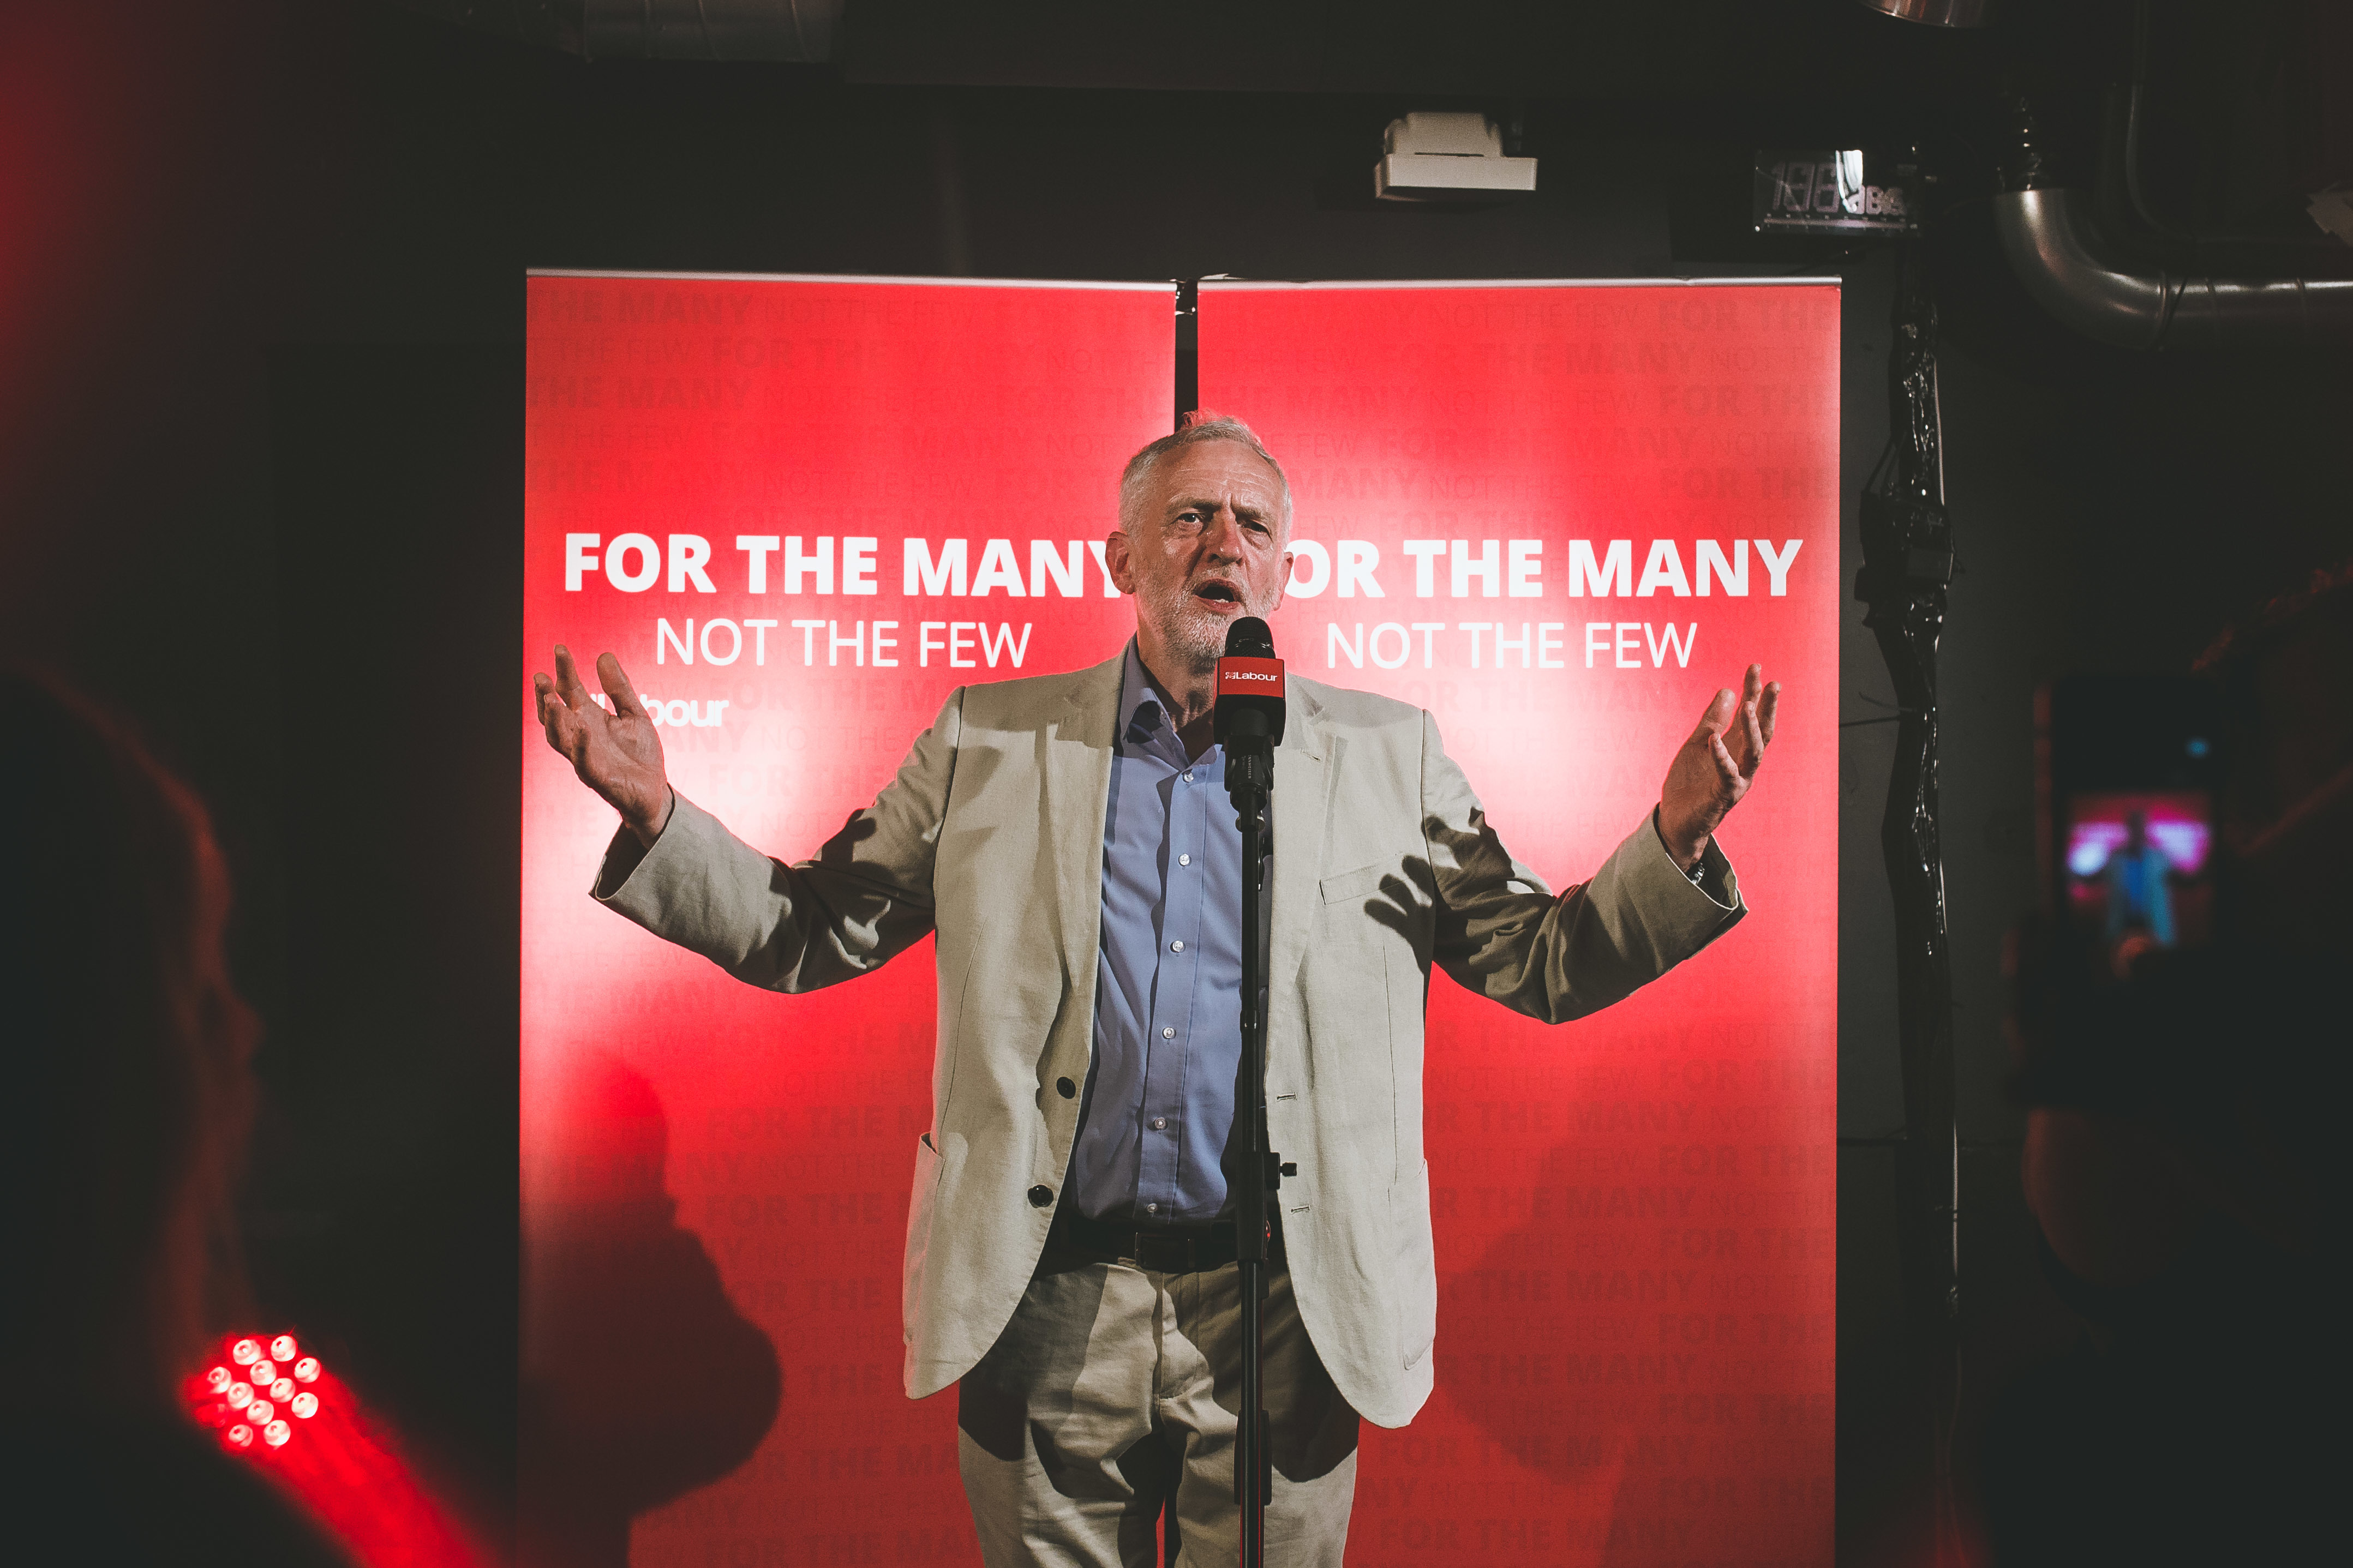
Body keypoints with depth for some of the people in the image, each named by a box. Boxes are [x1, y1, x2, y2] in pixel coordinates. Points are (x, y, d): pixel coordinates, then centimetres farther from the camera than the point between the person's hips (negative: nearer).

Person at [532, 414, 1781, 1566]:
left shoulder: (1385, 753, 6)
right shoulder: (992, 741, 6)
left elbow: (1546, 965, 5)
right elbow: (805, 933, 7)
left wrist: (1675, 838, -12)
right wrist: (654, 817, -9)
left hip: (1287, 1319, 0)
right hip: (1050, 1314, 0)